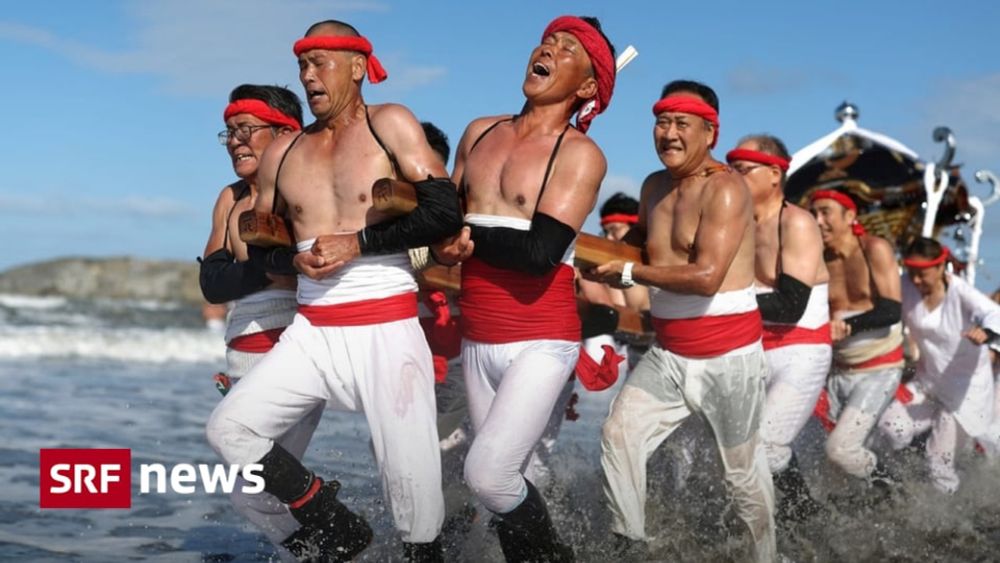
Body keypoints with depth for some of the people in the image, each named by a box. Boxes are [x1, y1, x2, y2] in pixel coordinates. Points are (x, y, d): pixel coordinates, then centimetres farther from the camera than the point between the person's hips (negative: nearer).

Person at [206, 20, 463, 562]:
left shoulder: (389, 124, -2)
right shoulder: (283, 154, 13)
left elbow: (445, 211, -11)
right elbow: (259, 244, 20)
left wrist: (356, 243, -13)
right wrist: (293, 259, -2)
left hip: (387, 328, -5)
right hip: (311, 331, 5)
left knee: (410, 474, -7)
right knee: (229, 427, -6)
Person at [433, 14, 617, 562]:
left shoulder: (580, 154, -9)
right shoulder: (480, 133, 10)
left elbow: (540, 252, -20)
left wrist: (468, 235, -8)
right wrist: (445, 241, -8)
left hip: (541, 343, -6)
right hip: (477, 341, 6)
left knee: (487, 472, -15)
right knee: (503, 480, 9)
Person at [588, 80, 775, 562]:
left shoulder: (724, 188, -17)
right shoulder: (654, 187, 8)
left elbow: (707, 276, -27)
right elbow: (640, 239, 29)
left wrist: (628, 274, -18)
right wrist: (606, 254, 8)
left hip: (727, 353, -7)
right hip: (667, 351, 7)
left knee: (742, 467, 8)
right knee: (619, 434, -5)